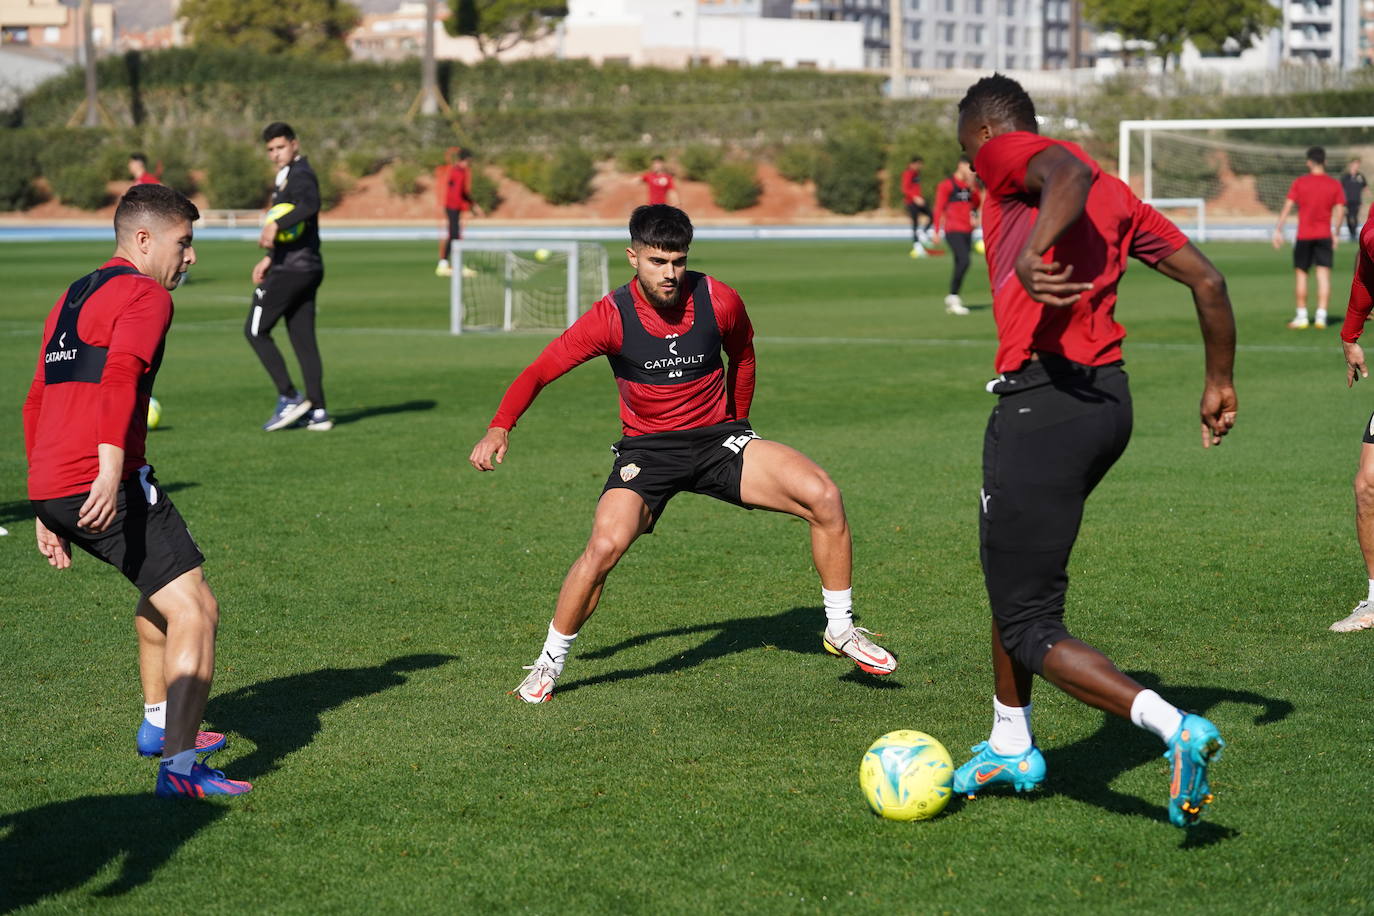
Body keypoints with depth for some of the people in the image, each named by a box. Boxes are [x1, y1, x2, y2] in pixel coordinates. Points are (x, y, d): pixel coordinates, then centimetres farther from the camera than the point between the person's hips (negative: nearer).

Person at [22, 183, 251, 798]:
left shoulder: (71, 298, 26)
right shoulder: (145, 295, -3)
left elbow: (35, 404, 30)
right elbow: (119, 379, -22)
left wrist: (48, 509, 33)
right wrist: (111, 471, -32)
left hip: (49, 489, 9)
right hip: (105, 487, -9)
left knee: (161, 589, 30)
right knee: (194, 609, -10)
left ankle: (159, 724, 42)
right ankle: (179, 765, -19)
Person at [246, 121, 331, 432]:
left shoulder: (300, 175, -12)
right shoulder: (288, 176, 19)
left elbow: (310, 205, -34)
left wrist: (276, 225, -38)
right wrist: (270, 258, 24)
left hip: (291, 270, -10)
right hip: (307, 268, 10)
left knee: (255, 330, -2)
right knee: (303, 339, 8)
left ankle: (289, 399, -5)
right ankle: (317, 411, 6)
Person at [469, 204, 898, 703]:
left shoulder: (719, 301, -9)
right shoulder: (611, 316, -15)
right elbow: (540, 371, -10)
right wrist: (500, 428, -24)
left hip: (718, 437, 2)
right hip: (647, 449, -2)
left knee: (824, 497, -17)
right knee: (606, 545, -27)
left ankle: (840, 629, 2)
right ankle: (548, 663, -2)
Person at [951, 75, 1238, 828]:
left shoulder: (1006, 153, -1)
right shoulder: (1113, 193, 19)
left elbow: (1069, 174, -25)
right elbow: (1206, 278, 19)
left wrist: (1031, 255, -41)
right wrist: (1219, 382, 29)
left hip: (1041, 403, -9)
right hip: (1109, 399, 9)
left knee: (1030, 632, -5)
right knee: (1013, 575, 29)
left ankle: (1176, 730, -21)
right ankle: (1010, 747, 40)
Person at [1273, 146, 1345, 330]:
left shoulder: (1299, 182, -3)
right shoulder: (1334, 184, 0)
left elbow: (1287, 206, -7)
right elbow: (1340, 210, -2)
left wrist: (1278, 230, -4)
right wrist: (1336, 232, 11)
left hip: (1304, 235, -1)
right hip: (1325, 235, 1)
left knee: (1301, 273, 9)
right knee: (1324, 274, 1)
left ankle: (1301, 316, 11)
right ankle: (1321, 316, -7)